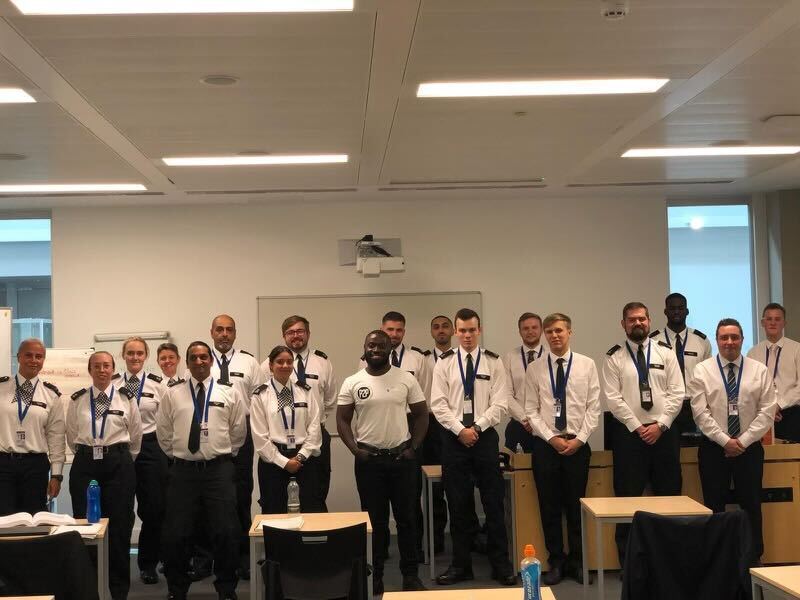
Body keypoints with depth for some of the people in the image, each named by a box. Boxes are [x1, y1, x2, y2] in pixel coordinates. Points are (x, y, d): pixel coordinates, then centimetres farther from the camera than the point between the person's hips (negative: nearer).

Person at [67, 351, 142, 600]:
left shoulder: (126, 398, 3)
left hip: (119, 463, -1)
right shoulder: (77, 400, 6)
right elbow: (72, 435, 16)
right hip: (85, 464, 1)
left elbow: (136, 434, 11)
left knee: (120, 526, 0)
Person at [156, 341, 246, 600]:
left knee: (226, 532, -1)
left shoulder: (228, 392, 4)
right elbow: (163, 431, 14)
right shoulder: (173, 393, 4)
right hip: (183, 471, 1)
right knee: (175, 534, 2)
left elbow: (238, 431, 13)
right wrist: (176, 454, 13)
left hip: (219, 470, 0)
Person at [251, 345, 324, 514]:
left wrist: (300, 456, -7)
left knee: (315, 511, -2)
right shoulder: (260, 395, -1)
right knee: (274, 512, 5)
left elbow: (314, 427, 2)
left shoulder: (305, 391, 6)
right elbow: (260, 436, -5)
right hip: (273, 459, -1)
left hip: (304, 457, 2)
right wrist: (284, 461, -8)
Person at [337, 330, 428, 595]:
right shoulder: (352, 383, 0)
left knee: (406, 517, 6)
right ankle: (375, 576, 16)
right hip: (369, 460, 0)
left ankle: (410, 574, 16)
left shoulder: (406, 379, 0)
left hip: (402, 458, 0)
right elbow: (342, 420, 3)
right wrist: (355, 450, -8)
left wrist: (414, 447, -4)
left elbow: (421, 415, 5)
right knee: (374, 519, 7)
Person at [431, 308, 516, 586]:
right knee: (457, 504, 7)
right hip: (453, 437, 1)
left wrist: (477, 428, -12)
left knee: (493, 502, 3)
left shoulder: (493, 362, 2)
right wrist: (460, 430, -11)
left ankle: (500, 563, 12)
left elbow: (500, 404, -3)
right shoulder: (444, 362, 3)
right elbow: (438, 404, -2)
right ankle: (460, 564, 17)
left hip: (485, 436, 0)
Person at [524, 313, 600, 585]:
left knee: (576, 505, 7)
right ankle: (556, 562, 16)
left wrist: (579, 439, -10)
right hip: (545, 444, 1)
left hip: (578, 444, 0)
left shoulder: (587, 365, 1)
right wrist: (552, 438, -10)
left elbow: (593, 407, -1)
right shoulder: (535, 369, 2)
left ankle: (577, 561, 19)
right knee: (549, 506, 5)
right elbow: (531, 411, 0)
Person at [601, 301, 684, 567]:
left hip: (663, 432, 2)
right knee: (628, 498, 0)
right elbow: (613, 398, -5)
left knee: (669, 495, 5)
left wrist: (660, 425, -9)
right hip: (628, 433, -2)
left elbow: (677, 393, 1)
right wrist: (637, 427, -10)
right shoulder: (614, 357, 1)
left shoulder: (665, 352, 6)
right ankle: (628, 560, 8)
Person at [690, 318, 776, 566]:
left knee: (751, 505, 7)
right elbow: (700, 412, -7)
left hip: (749, 447, 1)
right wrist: (725, 440, -13)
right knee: (714, 507, 5)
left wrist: (743, 441, -11)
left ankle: (754, 558, 18)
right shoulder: (702, 370, -2)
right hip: (713, 447, -1)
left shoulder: (760, 370, 2)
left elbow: (767, 411, -3)